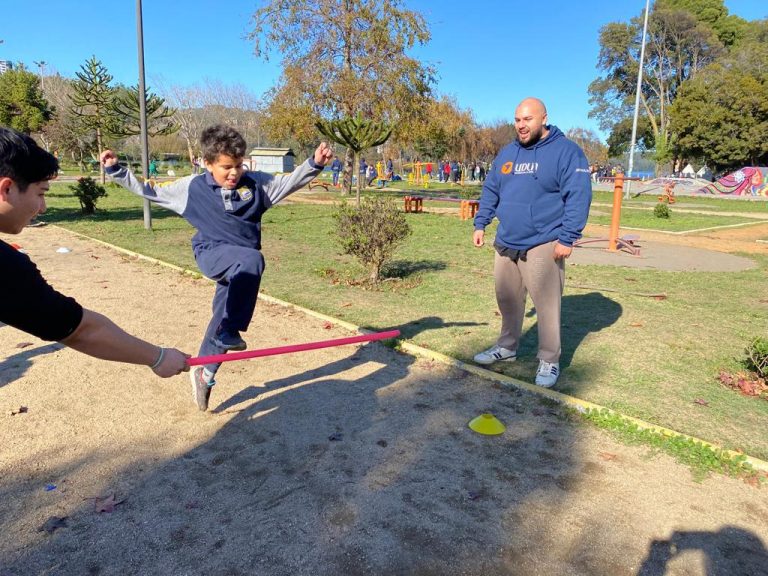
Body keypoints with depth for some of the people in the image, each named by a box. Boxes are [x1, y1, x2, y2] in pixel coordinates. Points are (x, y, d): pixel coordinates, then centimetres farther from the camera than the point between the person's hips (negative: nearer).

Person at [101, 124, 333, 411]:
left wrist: (315, 163, -12)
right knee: (252, 260, -35)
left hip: (240, 264, 3)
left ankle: (204, 371, 27)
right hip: (212, 254, -3)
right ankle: (230, 330, -30)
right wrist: (116, 170, 7)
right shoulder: (192, 187, 1)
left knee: (223, 317, 7)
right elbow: (149, 190, 11)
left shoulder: (255, 183, 3)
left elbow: (290, 181, 3)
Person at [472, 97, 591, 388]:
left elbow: (578, 196, -11)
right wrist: (480, 224, 13)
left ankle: (549, 360, 12)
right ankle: (507, 346, 33)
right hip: (506, 244, 6)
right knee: (508, 299, 15)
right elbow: (490, 191, 21)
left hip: (543, 246, -6)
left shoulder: (566, 151, -6)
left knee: (546, 304, -2)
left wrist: (567, 238, -16)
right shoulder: (507, 153, 14)